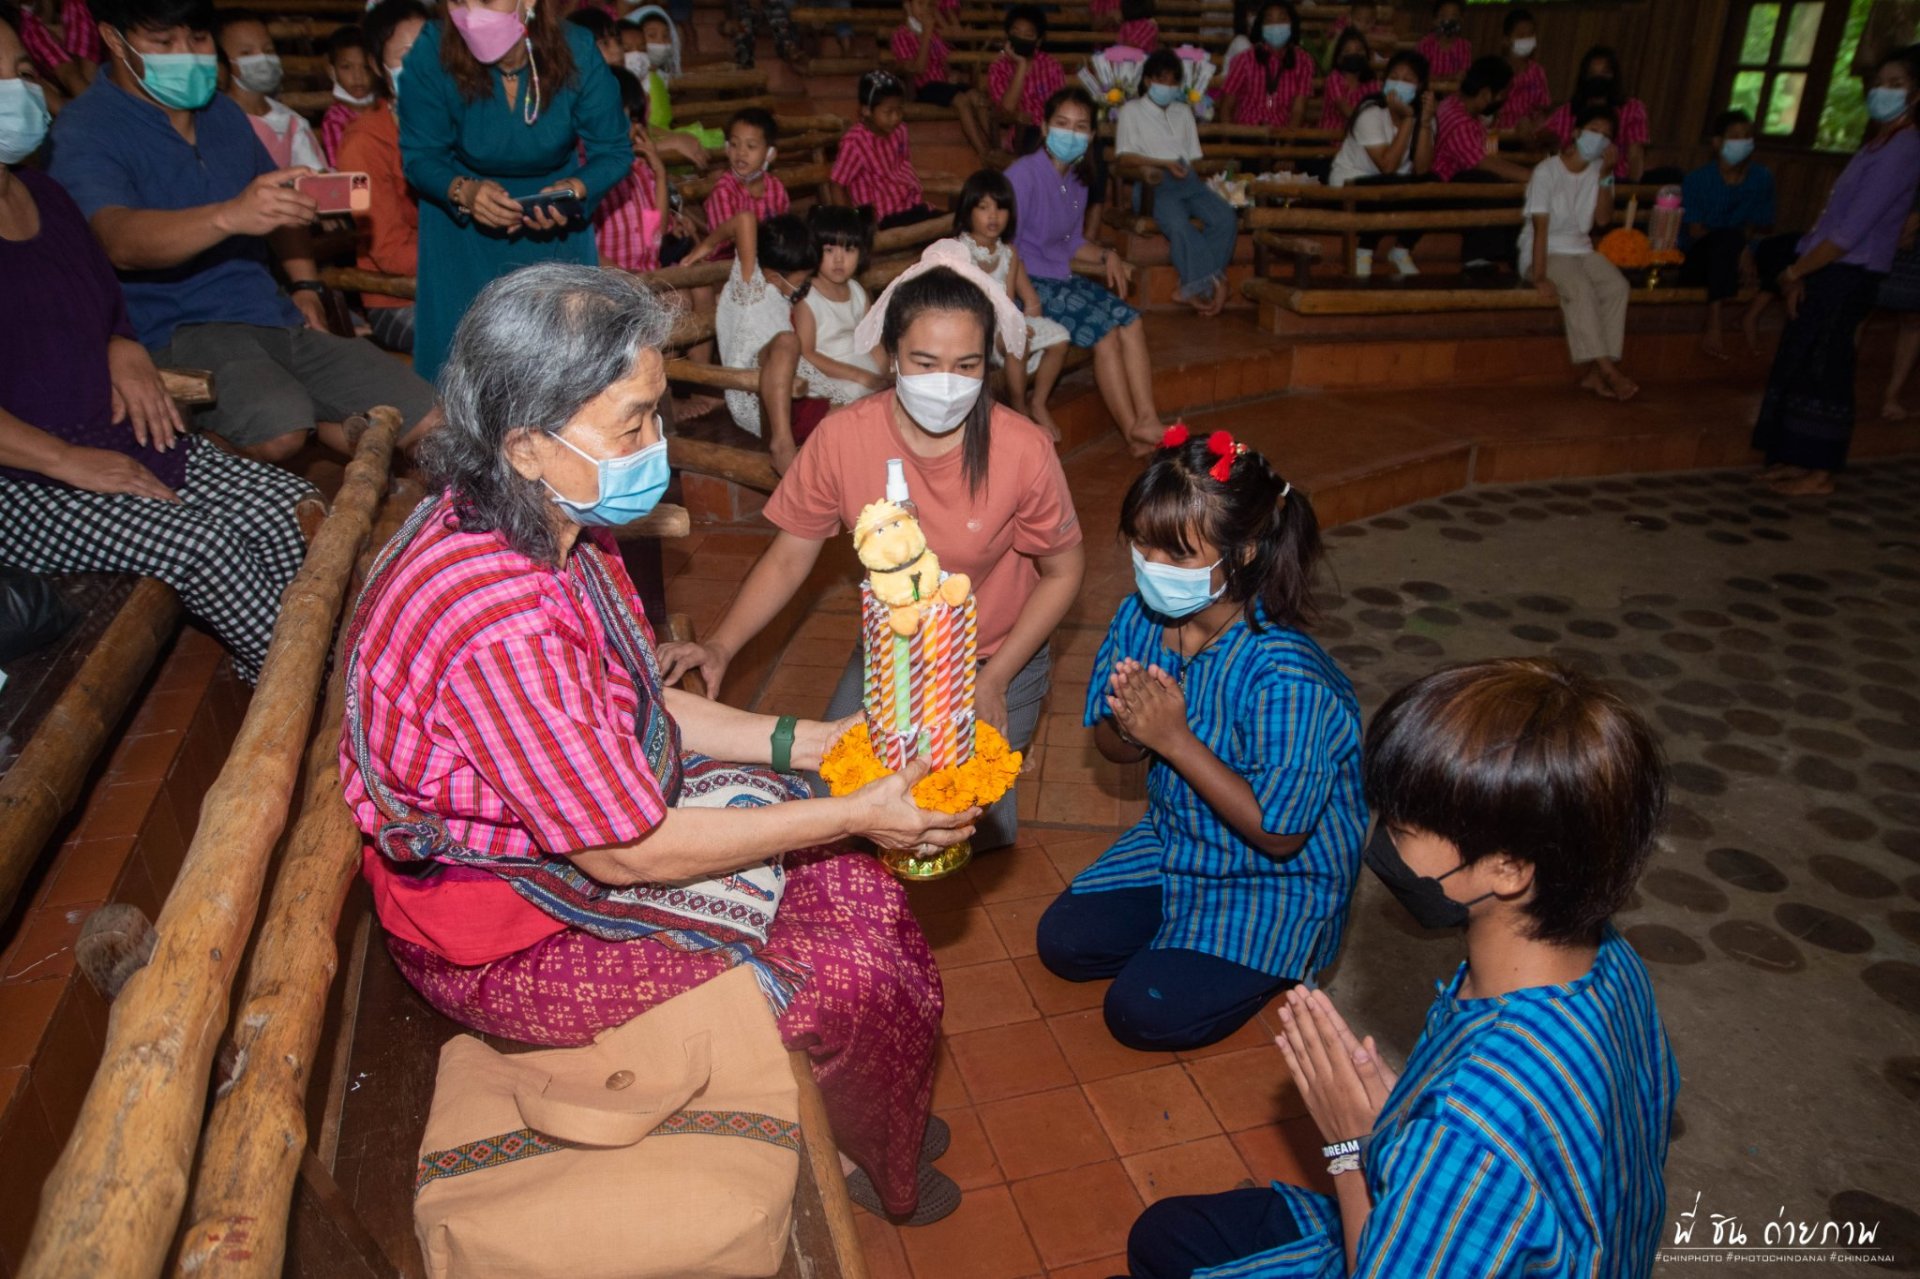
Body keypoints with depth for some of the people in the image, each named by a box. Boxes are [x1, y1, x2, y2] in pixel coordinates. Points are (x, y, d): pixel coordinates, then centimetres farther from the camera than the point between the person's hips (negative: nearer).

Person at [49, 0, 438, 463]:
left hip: (276, 318, 7)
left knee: (433, 426, -9)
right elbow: (119, 240, -25)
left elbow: (279, 205, 32)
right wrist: (229, 216, -42)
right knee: (281, 431, -38)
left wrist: (306, 286, 14)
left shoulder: (223, 113, 16)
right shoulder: (85, 131, -5)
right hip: (180, 334, -6)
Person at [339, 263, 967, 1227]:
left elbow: (640, 707, 6)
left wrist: (801, 742, -3)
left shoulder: (550, 523, -6)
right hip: (508, 936, -8)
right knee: (861, 981, -6)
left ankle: (877, 1114, 30)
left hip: (605, 816, 8)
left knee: (852, 882, 6)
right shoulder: (500, 622, -36)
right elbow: (626, 852, -27)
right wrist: (854, 814, -21)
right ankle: (873, 1168, 27)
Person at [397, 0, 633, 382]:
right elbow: (420, 156, -14)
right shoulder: (432, 53, -24)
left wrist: (574, 191, -34)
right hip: (460, 220, -1)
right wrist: (463, 190, -36)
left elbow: (614, 152, -13)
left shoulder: (576, 53, -23)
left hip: (556, 218, 1)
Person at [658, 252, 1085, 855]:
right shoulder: (842, 437, -20)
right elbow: (788, 558, -9)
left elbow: (1062, 572, -10)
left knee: (976, 827, -11)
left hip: (998, 656, -2)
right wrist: (719, 646, -25)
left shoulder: (1023, 450, -24)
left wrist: (994, 680, -15)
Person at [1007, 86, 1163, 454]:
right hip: (1028, 282, -8)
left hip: (1062, 277, 8)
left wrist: (1106, 256, 2)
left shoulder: (1078, 179, 12)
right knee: (1104, 329, -20)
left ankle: (1146, 420, -15)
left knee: (1131, 321, -11)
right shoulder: (1024, 173, -13)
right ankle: (1133, 433, -11)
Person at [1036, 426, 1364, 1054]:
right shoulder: (1138, 618, -12)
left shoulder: (1285, 674, -33)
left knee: (1144, 1013, -12)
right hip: (1175, 841, 7)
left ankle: (1280, 958, 12)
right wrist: (1129, 728, -25)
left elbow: (1278, 833, -28)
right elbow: (1111, 746, 2)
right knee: (1062, 942, 1)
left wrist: (1174, 738, -31)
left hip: (1276, 880, -6)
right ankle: (1185, 933, 20)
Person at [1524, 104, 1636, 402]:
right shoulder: (1547, 171, -10)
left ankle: (1595, 372, -21)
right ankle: (1607, 368, -27)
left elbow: (1603, 219, -3)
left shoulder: (1599, 170, 7)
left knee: (1618, 286, -21)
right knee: (1580, 287, -33)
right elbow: (1540, 226, -17)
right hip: (1545, 252, -6)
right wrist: (1540, 276, -26)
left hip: (1581, 249, 6)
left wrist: (1606, 176, -12)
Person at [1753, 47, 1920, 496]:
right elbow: (1834, 218, 14)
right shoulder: (1878, 144, 16)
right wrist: (1799, 273, 4)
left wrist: (1796, 271, -11)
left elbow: (1851, 231, -19)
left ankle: (1820, 473, 2)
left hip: (1848, 276, -9)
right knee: (1800, 364, 11)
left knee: (1822, 369, -6)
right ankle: (1802, 459, 20)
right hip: (1828, 273, 9)